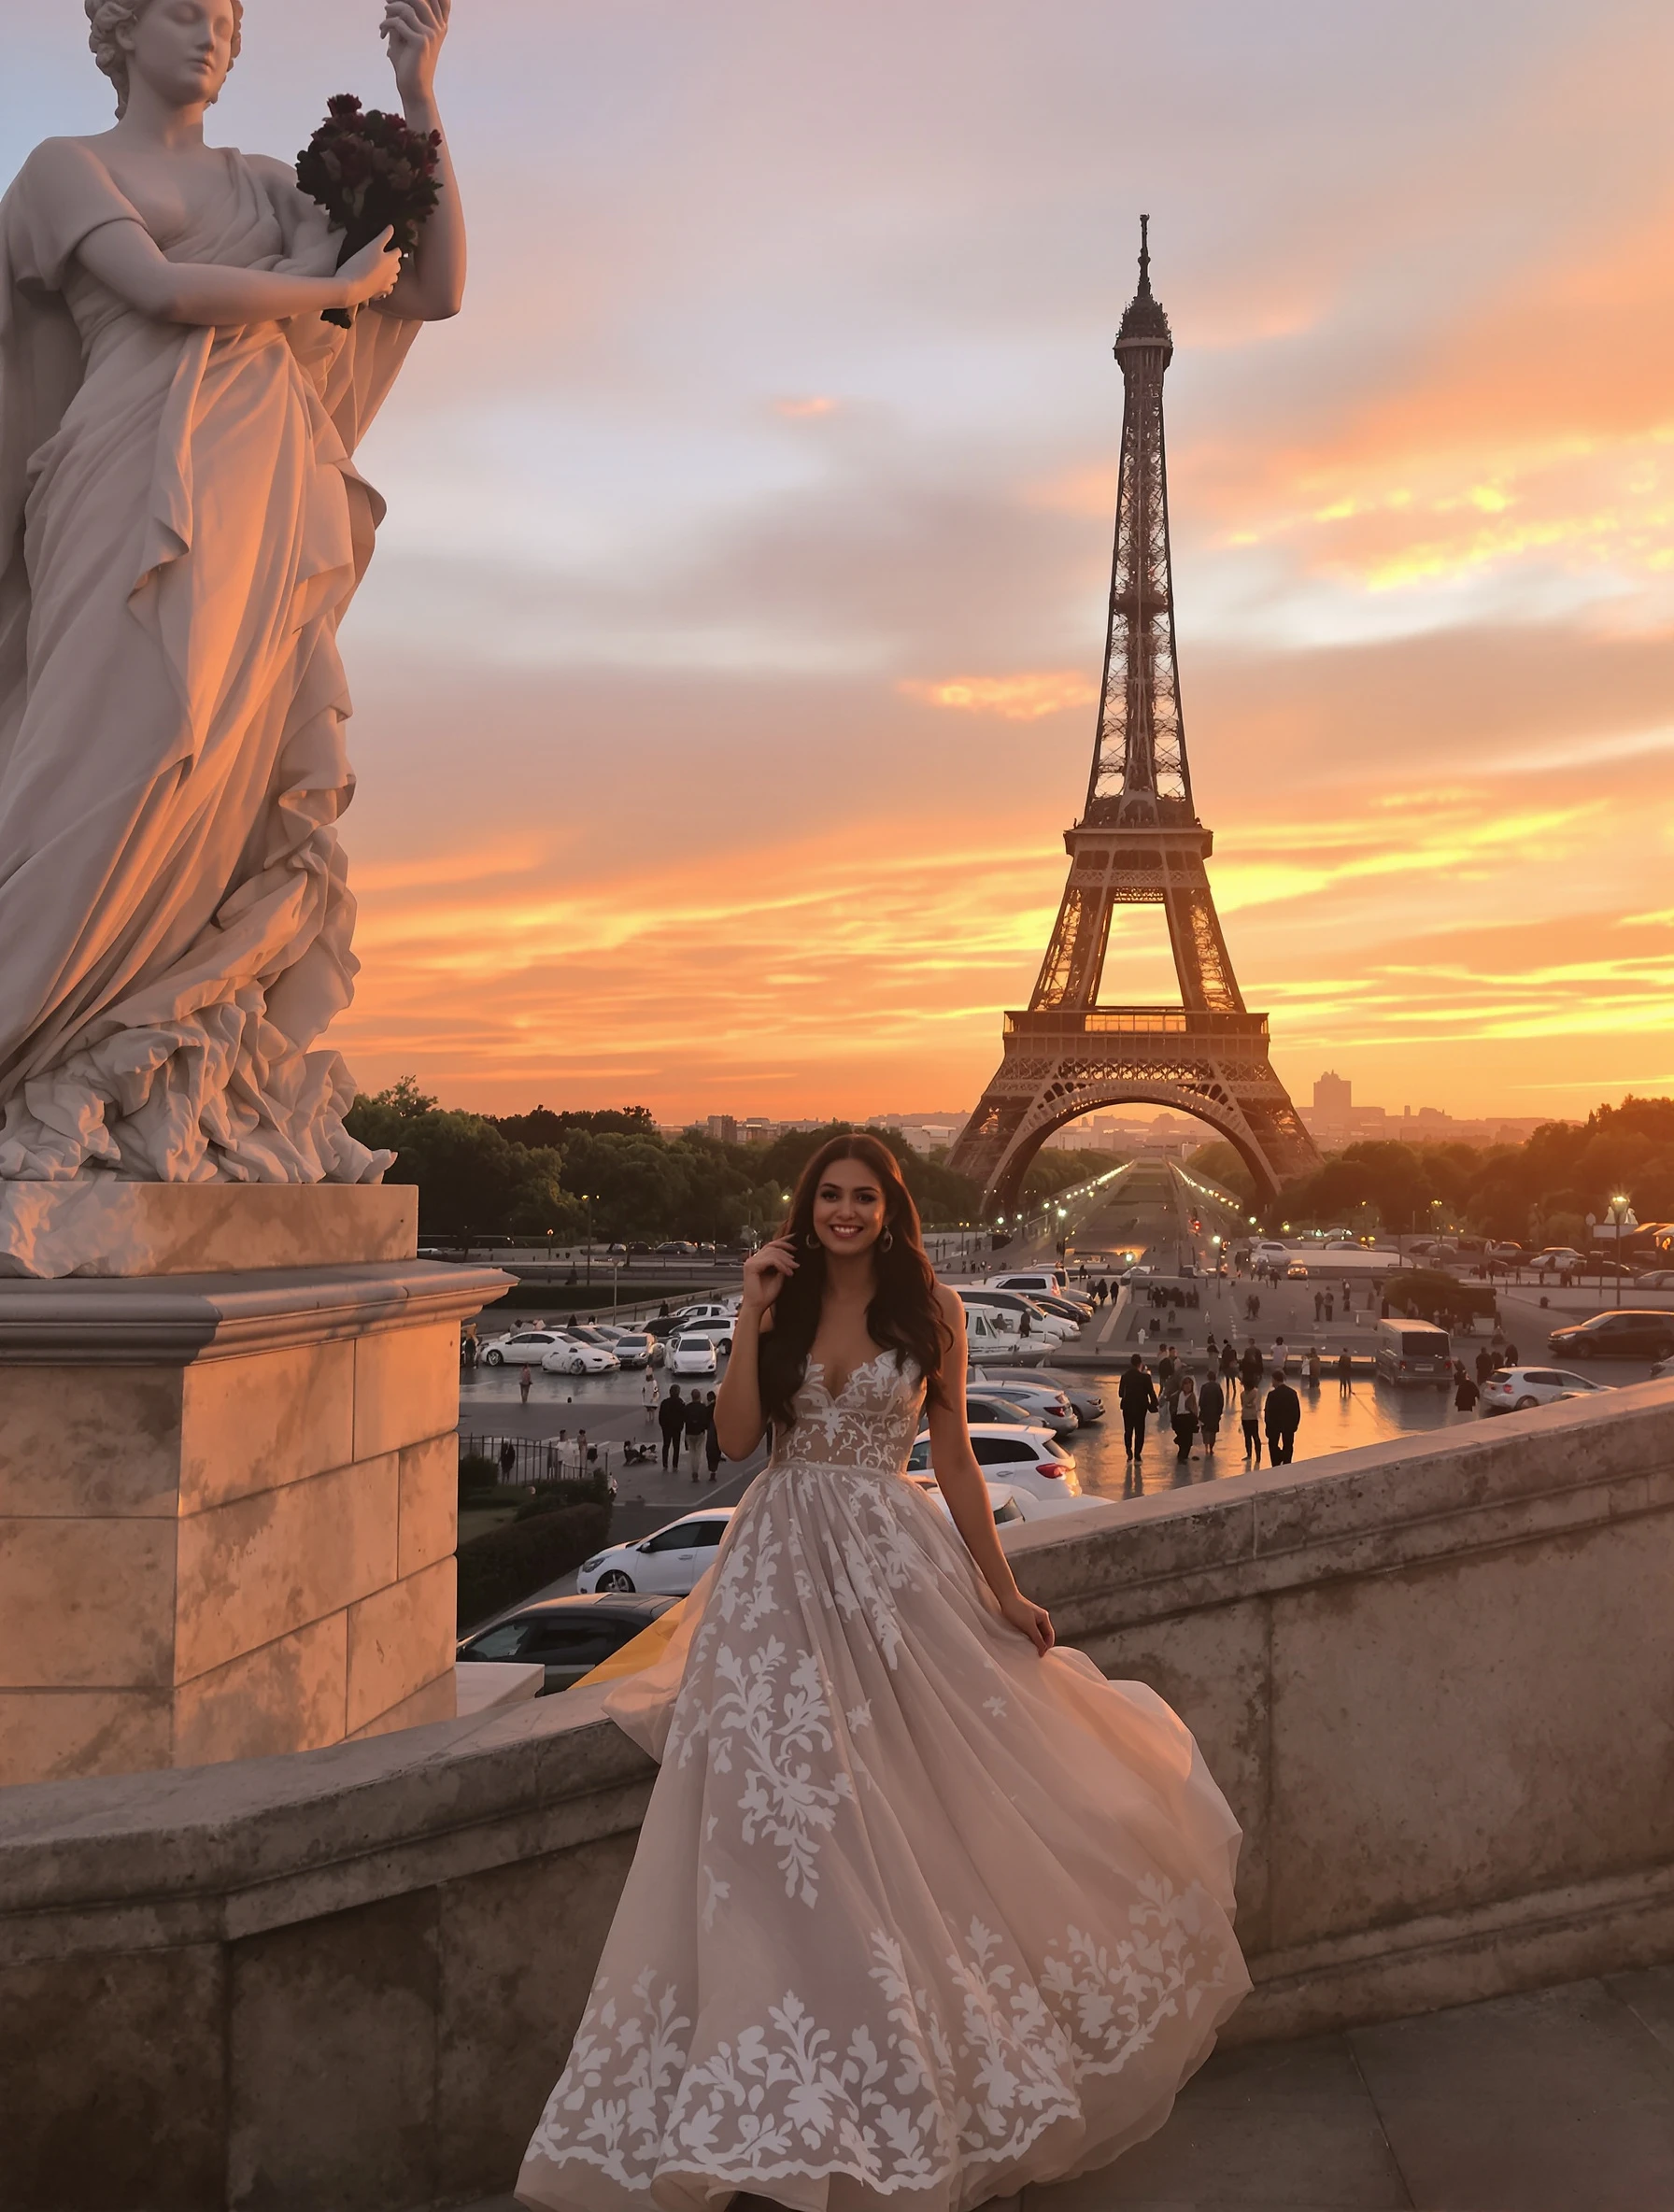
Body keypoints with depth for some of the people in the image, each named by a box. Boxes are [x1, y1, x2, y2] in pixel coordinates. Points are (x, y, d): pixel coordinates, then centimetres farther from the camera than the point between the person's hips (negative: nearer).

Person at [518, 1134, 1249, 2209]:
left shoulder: (930, 1310, 2)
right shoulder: (784, 1301, 6)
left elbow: (954, 1455, 5)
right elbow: (735, 1436, -3)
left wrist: (1003, 1590, 4)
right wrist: (753, 1317, -12)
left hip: (891, 1559, -1)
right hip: (782, 1565, 1)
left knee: (900, 1811, -1)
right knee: (777, 1805, -3)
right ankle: (796, 2095, 9)